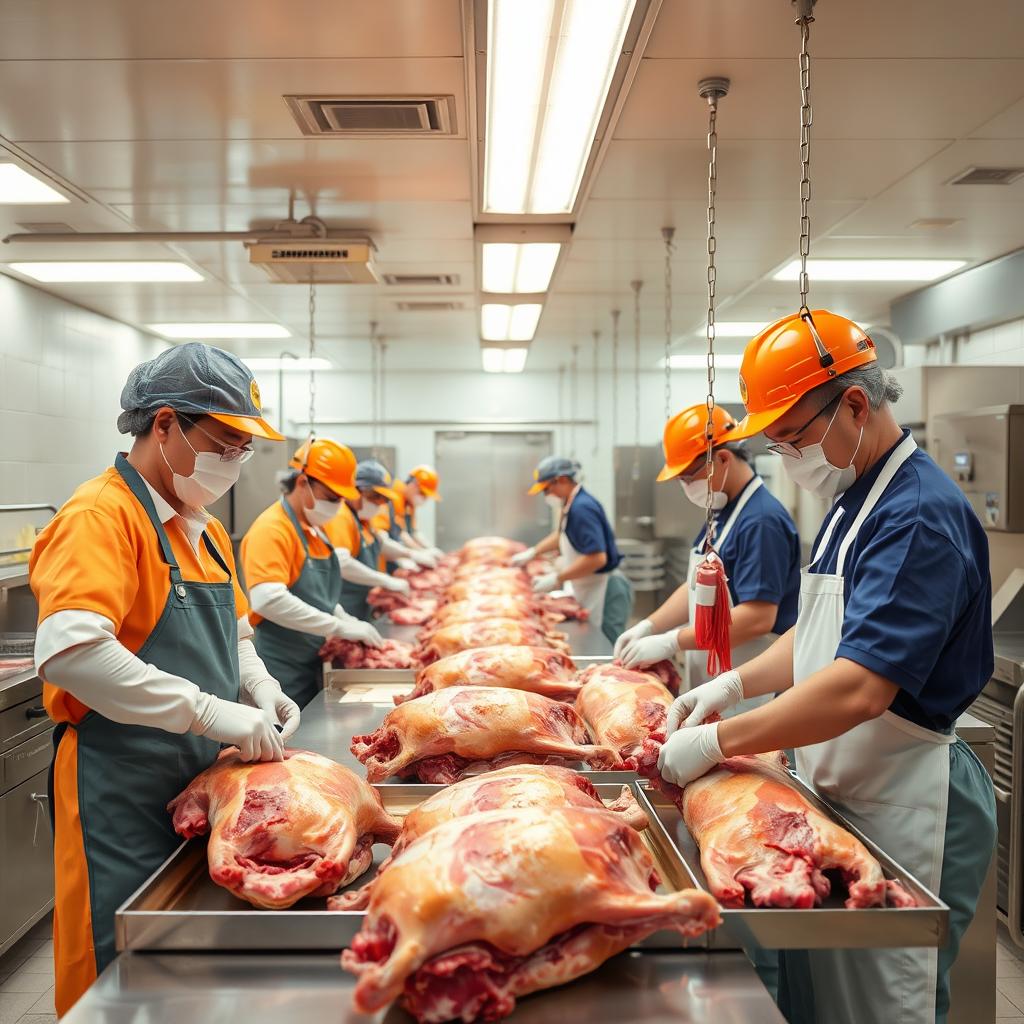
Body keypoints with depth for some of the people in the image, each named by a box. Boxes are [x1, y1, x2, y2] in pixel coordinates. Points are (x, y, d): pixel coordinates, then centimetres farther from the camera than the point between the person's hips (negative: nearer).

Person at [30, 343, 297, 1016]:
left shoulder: (205, 529, 13)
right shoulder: (102, 517, -16)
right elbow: (69, 651, -30)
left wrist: (259, 686, 3)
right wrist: (212, 712, -29)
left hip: (203, 781, 8)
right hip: (123, 793, -8)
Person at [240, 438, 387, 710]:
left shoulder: (314, 528, 11)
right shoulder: (272, 529, -17)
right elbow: (267, 600, -31)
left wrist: (350, 623, 3)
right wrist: (341, 627, -27)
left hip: (315, 666, 9)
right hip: (284, 674, -9)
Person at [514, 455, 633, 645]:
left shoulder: (582, 508, -22)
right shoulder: (573, 505, 8)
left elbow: (597, 558, -28)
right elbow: (561, 534, 30)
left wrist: (556, 579, -22)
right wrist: (532, 553, 23)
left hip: (605, 593, -10)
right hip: (591, 591, 10)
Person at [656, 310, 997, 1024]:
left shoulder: (918, 516, -22)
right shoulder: (854, 501, 10)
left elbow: (858, 690, -31)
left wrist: (719, 741, -23)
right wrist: (734, 684, 6)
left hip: (903, 810, -9)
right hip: (841, 794, 9)